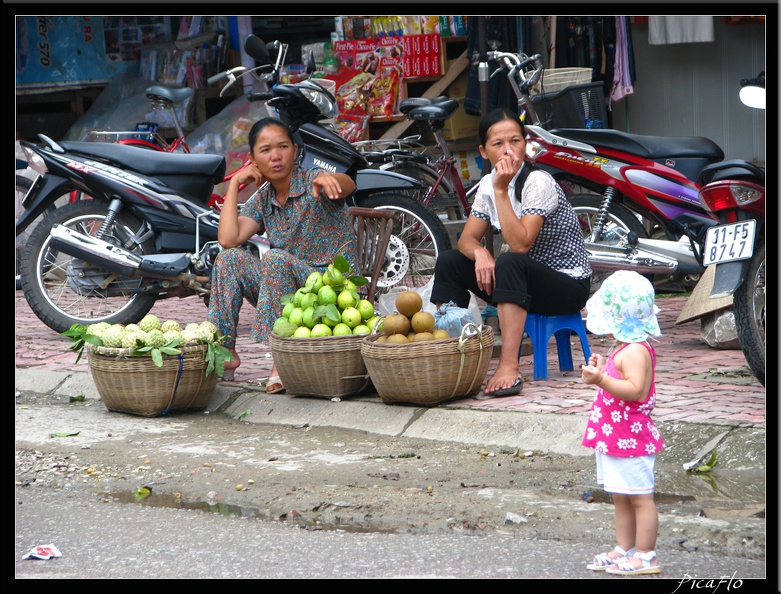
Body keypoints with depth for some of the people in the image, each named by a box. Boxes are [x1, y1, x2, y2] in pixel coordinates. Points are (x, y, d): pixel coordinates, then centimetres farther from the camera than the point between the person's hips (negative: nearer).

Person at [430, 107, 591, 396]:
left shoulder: (538, 182, -21)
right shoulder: (488, 184, 1)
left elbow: (520, 244, -31)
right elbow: (467, 239, 2)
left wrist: (501, 190, -31)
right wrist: (480, 253, -21)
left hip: (569, 285, -8)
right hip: (524, 282, 8)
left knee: (509, 263, -37)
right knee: (449, 261, -5)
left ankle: (509, 369, -44)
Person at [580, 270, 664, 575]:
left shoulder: (634, 351, -20)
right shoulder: (624, 348, 14)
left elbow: (635, 390, -31)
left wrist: (602, 379, -38)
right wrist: (601, 369, 17)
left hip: (630, 438, -11)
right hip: (614, 436, 11)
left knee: (640, 498, -2)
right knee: (621, 498, 16)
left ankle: (645, 556, 3)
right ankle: (623, 549, 24)